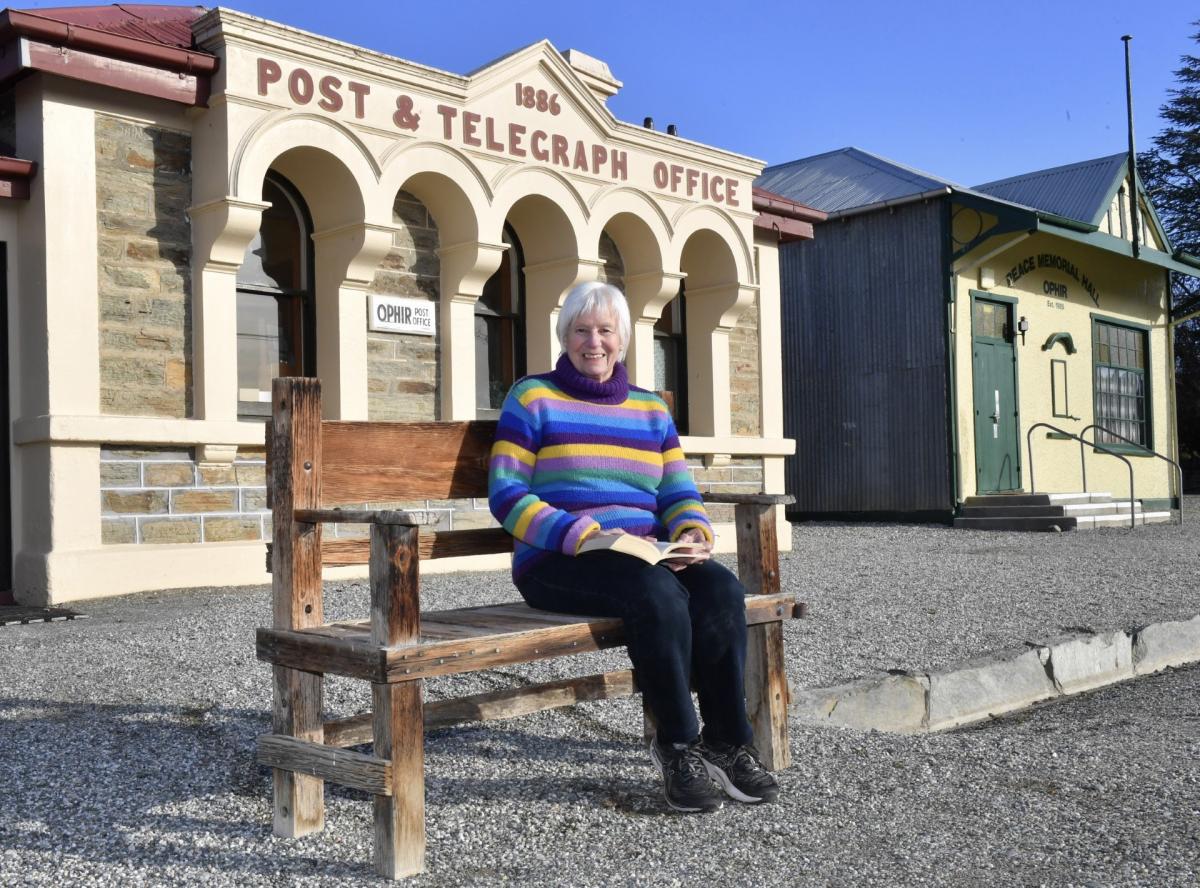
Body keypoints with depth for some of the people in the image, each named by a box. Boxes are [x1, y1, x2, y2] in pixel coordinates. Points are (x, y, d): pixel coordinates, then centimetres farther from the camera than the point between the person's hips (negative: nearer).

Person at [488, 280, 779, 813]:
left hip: (645, 558, 5)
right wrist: (583, 534, -20)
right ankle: (678, 746, -17)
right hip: (557, 564, -5)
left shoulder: (651, 409, 19)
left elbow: (680, 495, 15)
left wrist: (694, 534, -10)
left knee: (721, 589, -25)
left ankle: (728, 741, -14)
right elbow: (507, 496, -6)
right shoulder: (533, 398, 4)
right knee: (658, 594, -33)